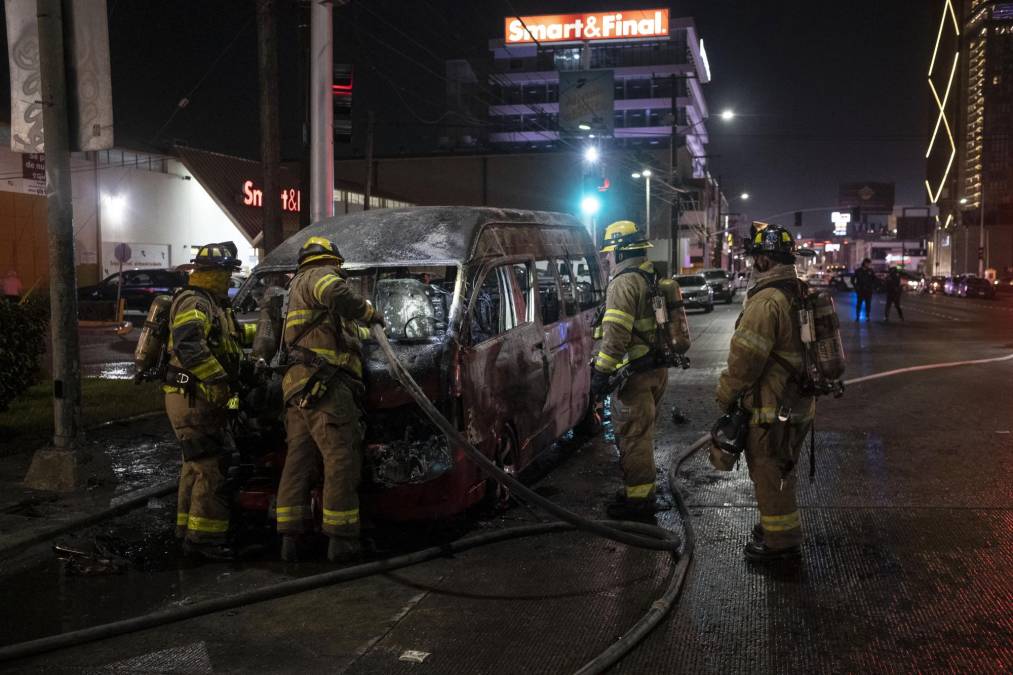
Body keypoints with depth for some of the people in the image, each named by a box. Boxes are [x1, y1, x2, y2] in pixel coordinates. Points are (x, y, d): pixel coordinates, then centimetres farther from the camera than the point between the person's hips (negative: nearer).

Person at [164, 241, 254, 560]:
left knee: (197, 465, 17)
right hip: (192, 399, -11)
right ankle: (204, 536, -4)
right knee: (210, 466, -9)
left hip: (202, 399, 11)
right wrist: (218, 380, -30)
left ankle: (189, 529, 27)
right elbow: (189, 346, -29)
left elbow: (231, 334, 34)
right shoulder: (193, 302, -15)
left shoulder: (210, 304, 17)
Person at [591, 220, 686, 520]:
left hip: (636, 373, -10)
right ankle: (643, 490, 29)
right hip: (657, 368, 10)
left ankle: (638, 498, 3)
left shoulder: (625, 282, -16)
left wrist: (601, 372, -23)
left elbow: (616, 334, -24)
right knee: (642, 434, 19)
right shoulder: (655, 279, 16)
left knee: (632, 436, -3)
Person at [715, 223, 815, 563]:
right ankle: (777, 524, 38)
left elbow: (744, 359, -23)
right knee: (781, 471, 23)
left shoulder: (766, 302, -24)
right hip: (799, 404, 10)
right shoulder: (802, 294, 8)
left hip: (772, 410, -10)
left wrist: (726, 394, -8)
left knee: (769, 474, 4)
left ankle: (780, 541, 15)